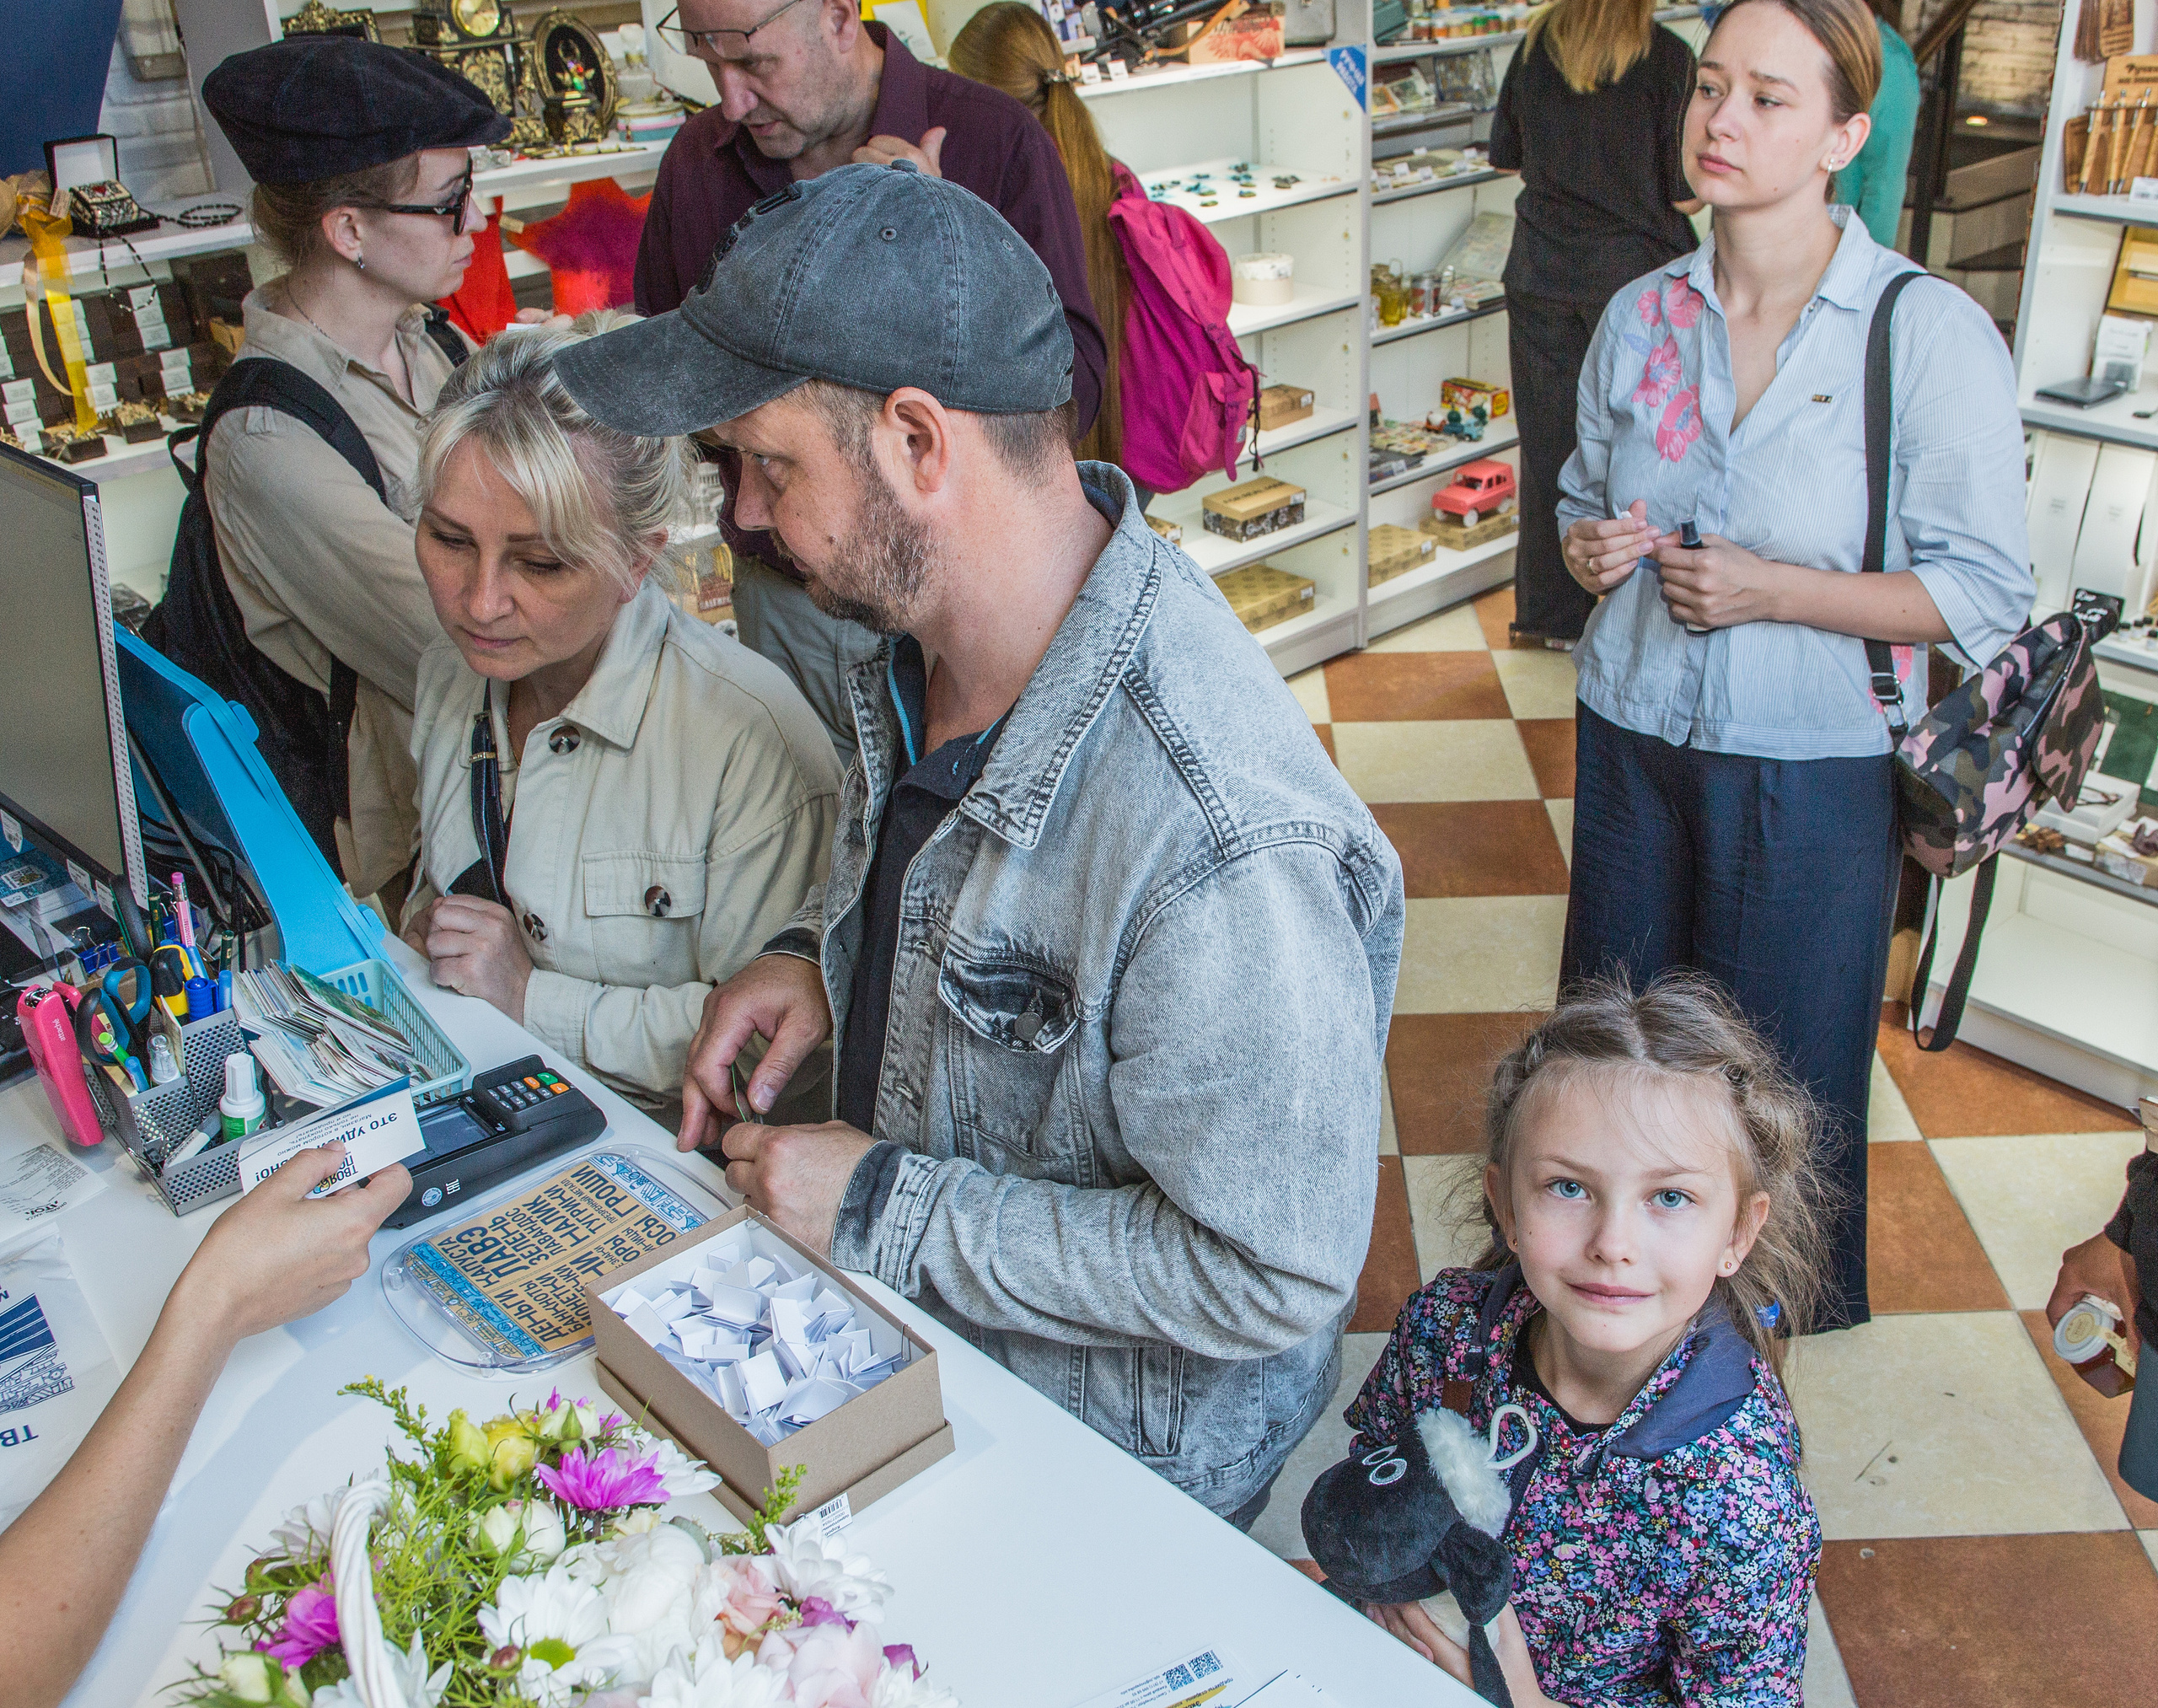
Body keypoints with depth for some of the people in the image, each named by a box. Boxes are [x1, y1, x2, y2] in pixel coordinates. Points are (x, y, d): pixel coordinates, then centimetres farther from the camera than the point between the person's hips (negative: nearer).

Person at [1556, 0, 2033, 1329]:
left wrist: (1769, 590, -21)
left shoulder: (1933, 335, -14)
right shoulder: (1641, 314, 1)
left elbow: (1987, 596, -12)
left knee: (1778, 1066, 11)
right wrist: (1587, 548, -7)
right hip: (1633, 734, 4)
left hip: (1811, 768, -4)